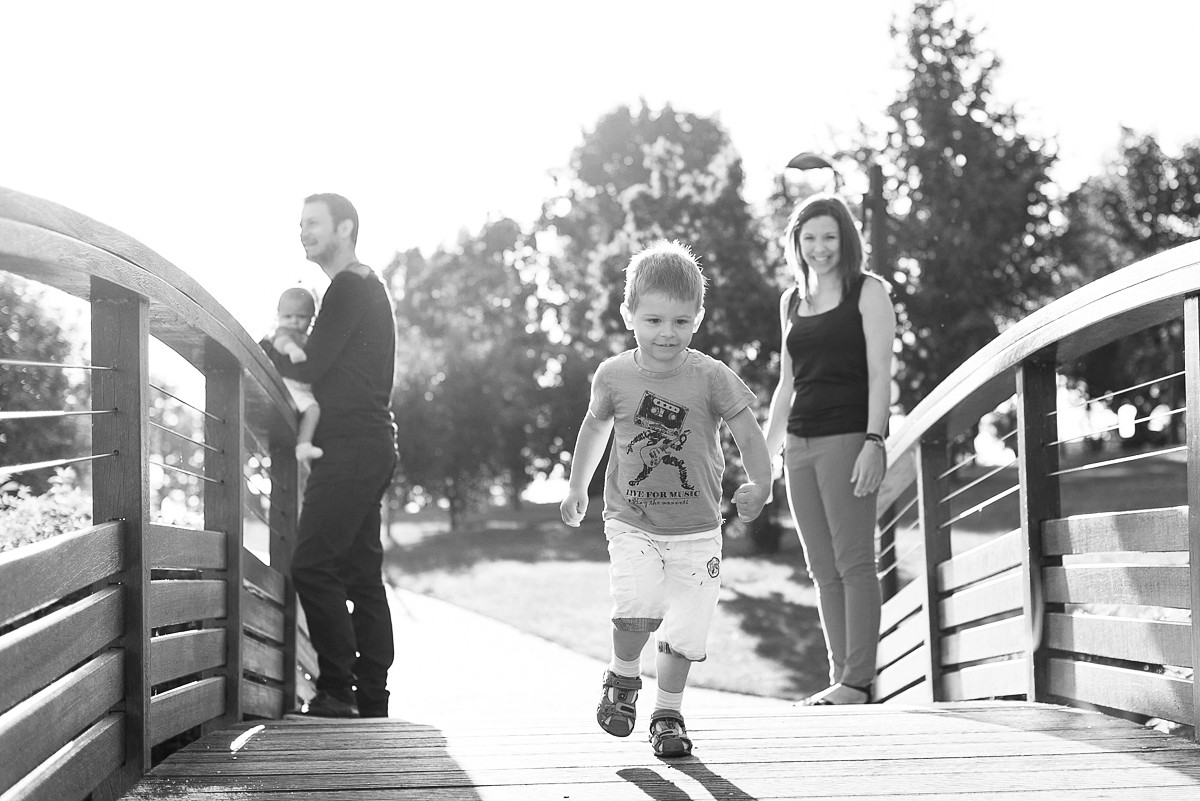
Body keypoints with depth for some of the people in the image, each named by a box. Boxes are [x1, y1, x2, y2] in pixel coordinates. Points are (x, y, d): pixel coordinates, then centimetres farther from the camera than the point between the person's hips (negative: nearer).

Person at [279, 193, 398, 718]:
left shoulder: (349, 288, -10)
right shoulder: (364, 287, 23)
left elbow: (311, 366, -14)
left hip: (351, 448, -11)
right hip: (369, 444, 11)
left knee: (313, 566, -13)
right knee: (360, 571, 10)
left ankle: (337, 689, -13)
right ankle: (370, 694, 11)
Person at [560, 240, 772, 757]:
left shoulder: (711, 377, -10)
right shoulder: (614, 375, -4)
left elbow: (749, 434, -7)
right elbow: (595, 426, 14)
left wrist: (759, 485, -23)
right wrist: (577, 487, 20)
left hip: (696, 530, 0)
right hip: (631, 524, 0)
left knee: (685, 629, -1)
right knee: (639, 605, -22)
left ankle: (668, 714, 21)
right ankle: (623, 676, 7)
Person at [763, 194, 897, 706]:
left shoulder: (868, 292, 1)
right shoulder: (792, 301, 18)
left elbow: (879, 374, -6)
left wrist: (873, 443, -17)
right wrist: (765, 453, 20)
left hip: (849, 438, -6)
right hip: (800, 444, 6)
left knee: (853, 562, -8)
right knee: (823, 569, 5)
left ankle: (857, 681, -8)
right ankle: (841, 677, 7)